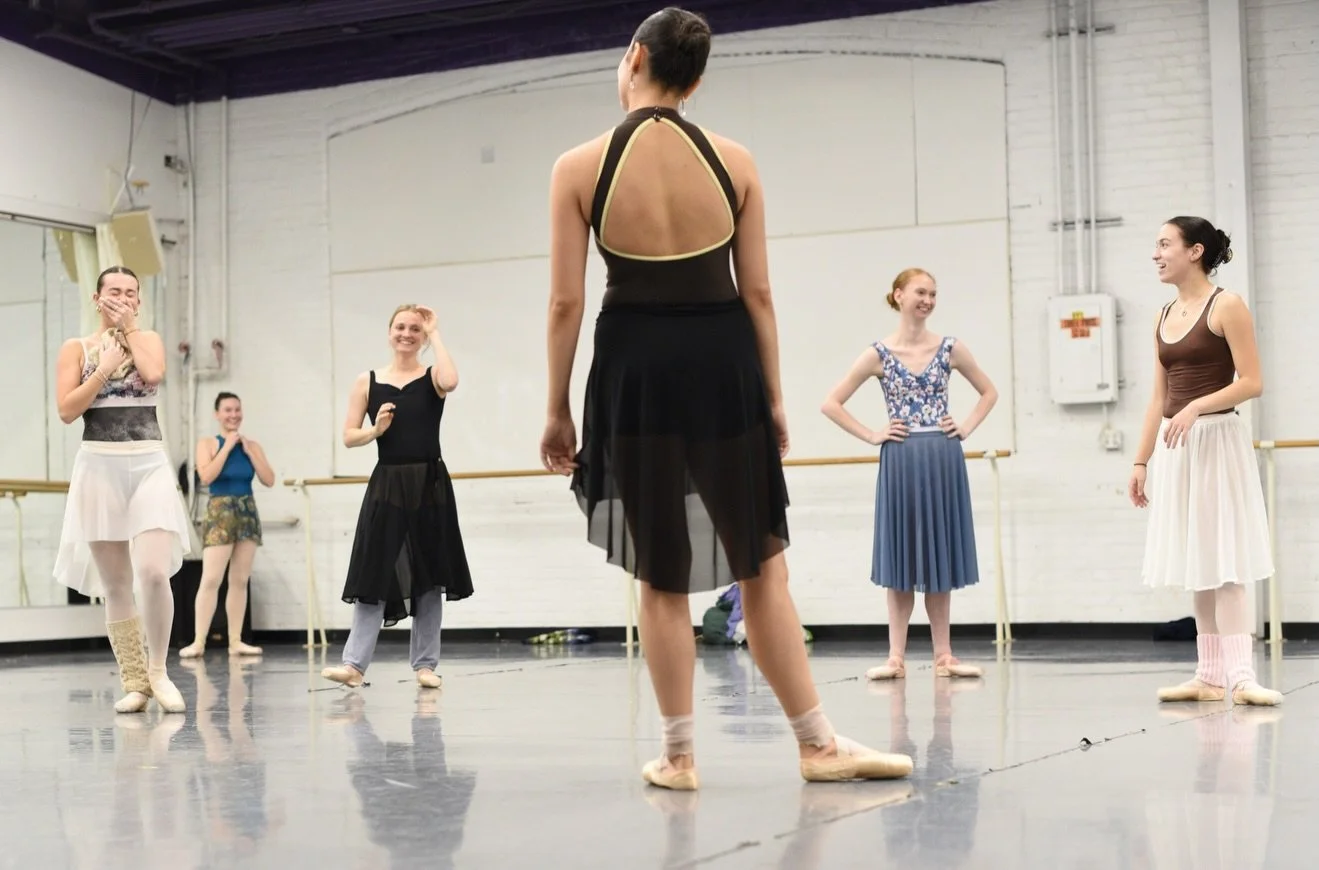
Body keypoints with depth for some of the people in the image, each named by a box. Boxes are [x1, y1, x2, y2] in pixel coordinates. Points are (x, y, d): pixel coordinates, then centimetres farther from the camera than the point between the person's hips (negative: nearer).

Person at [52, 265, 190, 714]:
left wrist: (128, 328, -1)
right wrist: (105, 369, -9)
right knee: (115, 584, 3)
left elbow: (153, 374, -12)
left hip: (150, 465, 0)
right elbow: (66, 410, -3)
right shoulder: (76, 349, 7)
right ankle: (134, 681, 11)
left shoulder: (149, 339, 11)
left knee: (153, 573, -16)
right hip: (100, 467, 0)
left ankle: (158, 672, 1)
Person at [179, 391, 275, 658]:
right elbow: (206, 476, -15)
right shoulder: (208, 444, 1)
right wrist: (228, 446, -10)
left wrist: (248, 450, -4)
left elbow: (269, 480, 1)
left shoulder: (252, 445, 10)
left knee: (240, 580, 5)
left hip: (248, 513, 4)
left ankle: (235, 641, 9)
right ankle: (198, 641, -12)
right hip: (220, 513, -4)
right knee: (211, 579, -12)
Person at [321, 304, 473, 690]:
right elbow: (349, 437, 6)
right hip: (386, 486, 0)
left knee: (429, 575, 5)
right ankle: (354, 664, -5)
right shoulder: (367, 382, 6)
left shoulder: (431, 377, 3)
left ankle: (425, 663, 13)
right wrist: (375, 430, -15)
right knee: (374, 574, -3)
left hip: (430, 486, 0)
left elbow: (450, 382, -23)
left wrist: (435, 335, -11)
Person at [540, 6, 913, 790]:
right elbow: (757, 293, 0)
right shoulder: (734, 162, -1)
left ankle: (679, 755, 13)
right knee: (763, 564, 11)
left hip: (636, 371, -1)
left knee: (662, 577, 9)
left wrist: (558, 410, 2)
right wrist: (773, 396, 8)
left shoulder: (580, 168, -6)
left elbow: (567, 302, -6)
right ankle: (819, 744, 14)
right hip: (722, 366, 1)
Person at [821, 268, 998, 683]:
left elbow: (989, 391, 16)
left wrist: (966, 427, 3)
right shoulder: (879, 354, -1)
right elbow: (831, 404, -1)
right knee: (901, 557, 2)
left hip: (943, 460, 2)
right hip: (899, 462, -1)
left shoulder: (950, 349, 4)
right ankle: (897, 657, 5)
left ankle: (943, 654, 12)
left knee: (940, 556, 7)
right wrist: (872, 436, -5)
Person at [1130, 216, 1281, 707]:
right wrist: (1141, 462, 12)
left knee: (1223, 564, -10)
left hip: (1217, 442, -7)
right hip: (1174, 450, 7)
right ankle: (1210, 676, 12)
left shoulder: (1226, 307, -7)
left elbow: (1251, 383, -13)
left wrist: (1196, 407, -25)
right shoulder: (1164, 317, 13)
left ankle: (1240, 676, -10)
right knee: (1197, 565, 8)